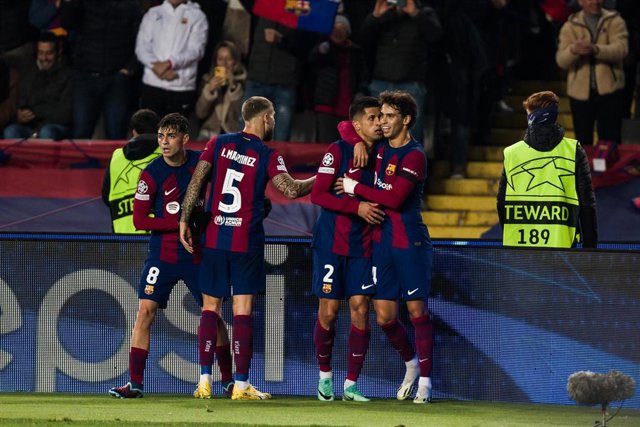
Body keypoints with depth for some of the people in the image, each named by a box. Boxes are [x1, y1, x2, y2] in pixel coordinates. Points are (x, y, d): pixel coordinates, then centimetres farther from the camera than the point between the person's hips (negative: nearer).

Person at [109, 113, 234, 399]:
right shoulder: (151, 174, -9)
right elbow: (140, 220, -10)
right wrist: (181, 222, -17)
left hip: (197, 254, 2)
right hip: (162, 254, -2)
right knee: (146, 312, -10)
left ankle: (229, 380, 21)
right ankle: (135, 383, -7)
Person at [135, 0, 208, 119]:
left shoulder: (196, 16, 5)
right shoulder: (153, 13, 13)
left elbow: (196, 49, -6)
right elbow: (141, 46, 5)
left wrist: (170, 63, -18)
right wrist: (156, 66, -13)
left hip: (182, 87, -2)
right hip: (152, 84, 2)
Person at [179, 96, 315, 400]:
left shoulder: (219, 144, 4)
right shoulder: (268, 156, -5)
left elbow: (196, 181, -2)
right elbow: (291, 189, -16)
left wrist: (185, 220, 1)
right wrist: (319, 180, 0)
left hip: (214, 238, 3)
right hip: (247, 242, -3)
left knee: (210, 307, 9)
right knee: (243, 310, -1)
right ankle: (241, 385, -4)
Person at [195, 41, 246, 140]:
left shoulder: (242, 81, 1)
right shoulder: (209, 79, 10)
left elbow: (243, 113, -11)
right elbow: (200, 113, 2)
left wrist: (233, 87, -18)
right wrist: (209, 90, -11)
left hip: (234, 133, -2)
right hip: (210, 133, 2)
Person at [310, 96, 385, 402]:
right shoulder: (338, 151, -7)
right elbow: (318, 195, -12)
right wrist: (357, 207, -20)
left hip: (362, 247, 4)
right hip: (331, 244, -4)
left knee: (360, 308, -4)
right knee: (328, 311, 0)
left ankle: (351, 385, 2)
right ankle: (325, 376, 20)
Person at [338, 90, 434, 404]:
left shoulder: (414, 156, -12)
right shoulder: (380, 149, 10)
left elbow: (395, 197, -22)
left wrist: (357, 189, -12)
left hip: (410, 242, -7)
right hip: (381, 240, 7)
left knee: (417, 311, -1)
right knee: (384, 317, 5)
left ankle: (424, 381, 6)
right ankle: (410, 364, 29)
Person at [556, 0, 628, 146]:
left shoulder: (614, 21, 3)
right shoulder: (570, 26, 6)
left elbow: (621, 49, -14)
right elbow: (561, 61, -4)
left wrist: (595, 49, -31)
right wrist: (573, 50, -28)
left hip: (608, 89, -2)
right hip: (580, 91, 2)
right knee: (583, 143, 8)